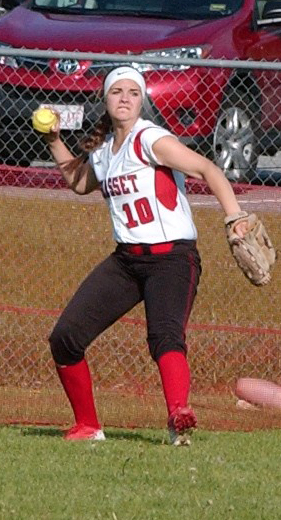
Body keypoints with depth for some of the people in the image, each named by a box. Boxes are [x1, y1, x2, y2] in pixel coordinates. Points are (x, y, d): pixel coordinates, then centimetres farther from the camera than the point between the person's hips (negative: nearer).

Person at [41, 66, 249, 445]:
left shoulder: (151, 140, -11)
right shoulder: (101, 150, 12)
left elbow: (208, 170, -20)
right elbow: (79, 183, 34)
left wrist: (235, 216, -33)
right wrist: (54, 141, 20)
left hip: (172, 257, -7)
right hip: (126, 259, 8)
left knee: (165, 336, -33)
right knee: (65, 338, 0)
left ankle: (179, 414, -56)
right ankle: (87, 426, 15)